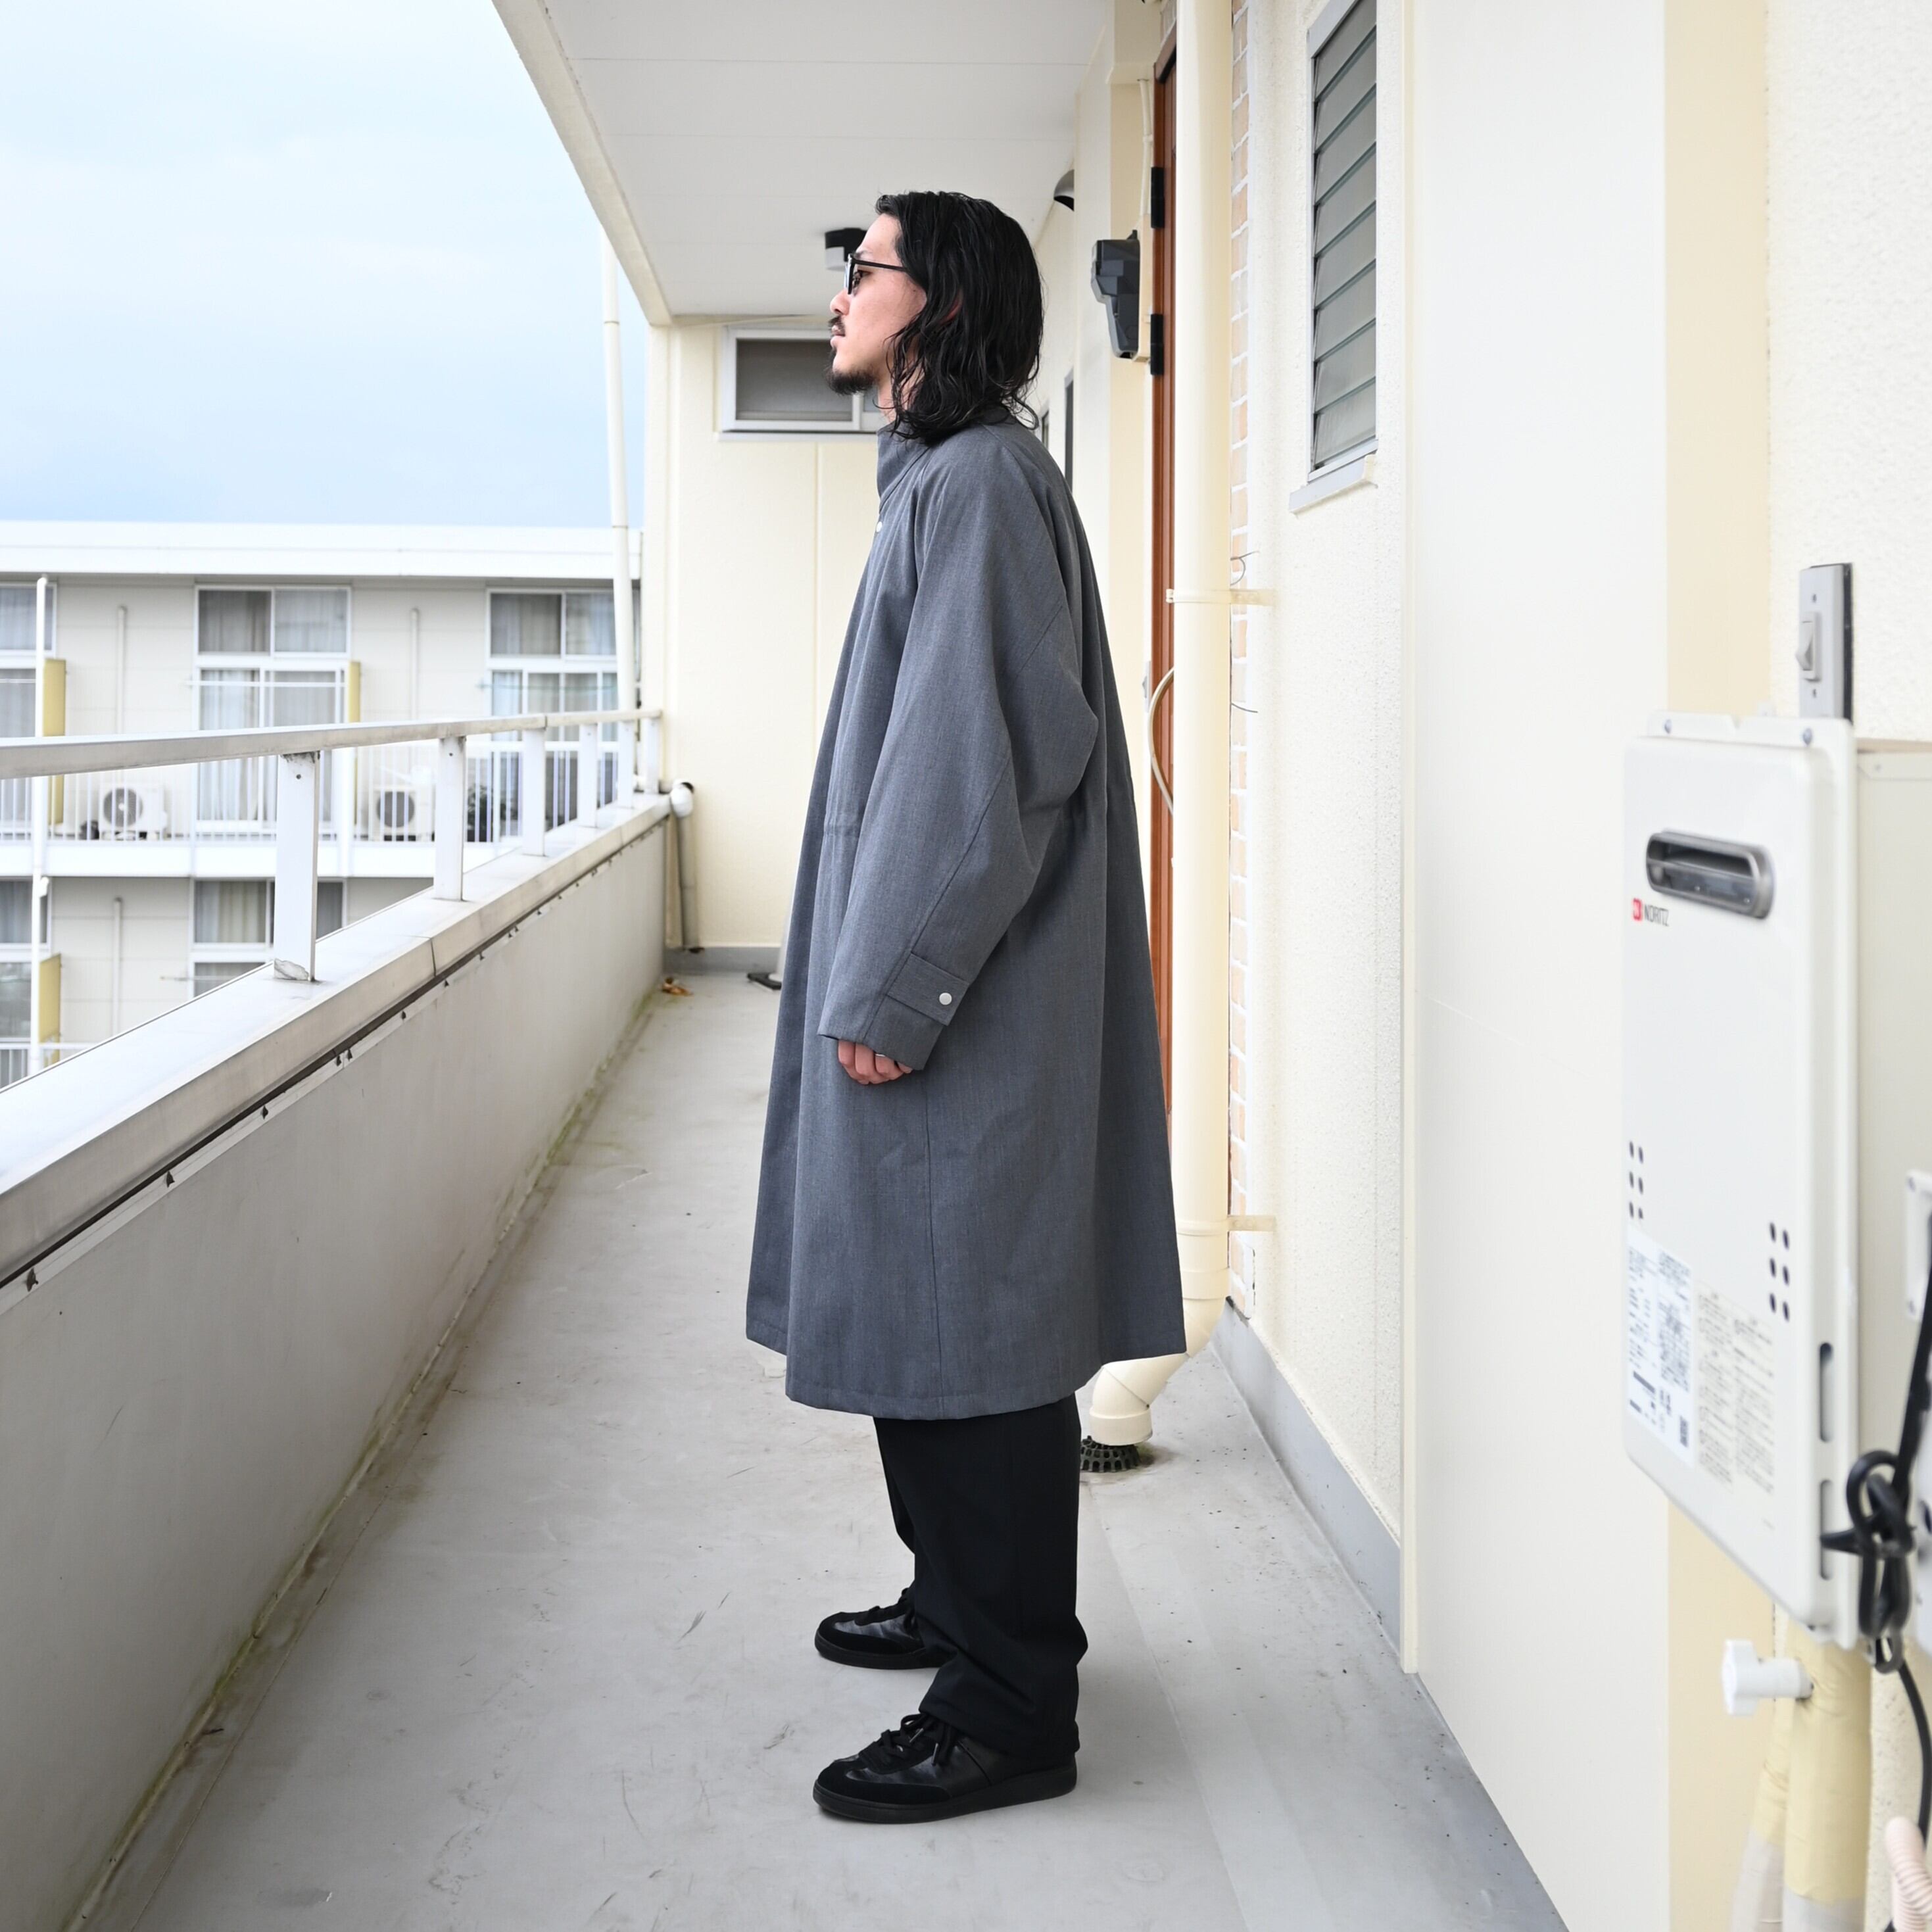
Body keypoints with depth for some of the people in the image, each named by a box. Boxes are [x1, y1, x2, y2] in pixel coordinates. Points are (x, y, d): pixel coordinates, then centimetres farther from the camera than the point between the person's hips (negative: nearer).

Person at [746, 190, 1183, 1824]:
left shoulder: (979, 482, -14)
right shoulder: (939, 478, 18)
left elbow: (977, 756, -21)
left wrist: (891, 987, -21)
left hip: (960, 1010, -10)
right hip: (925, 986, 10)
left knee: (964, 1331, -6)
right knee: (922, 1316, 18)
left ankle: (1010, 1706, 3)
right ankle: (963, 1597, 33)